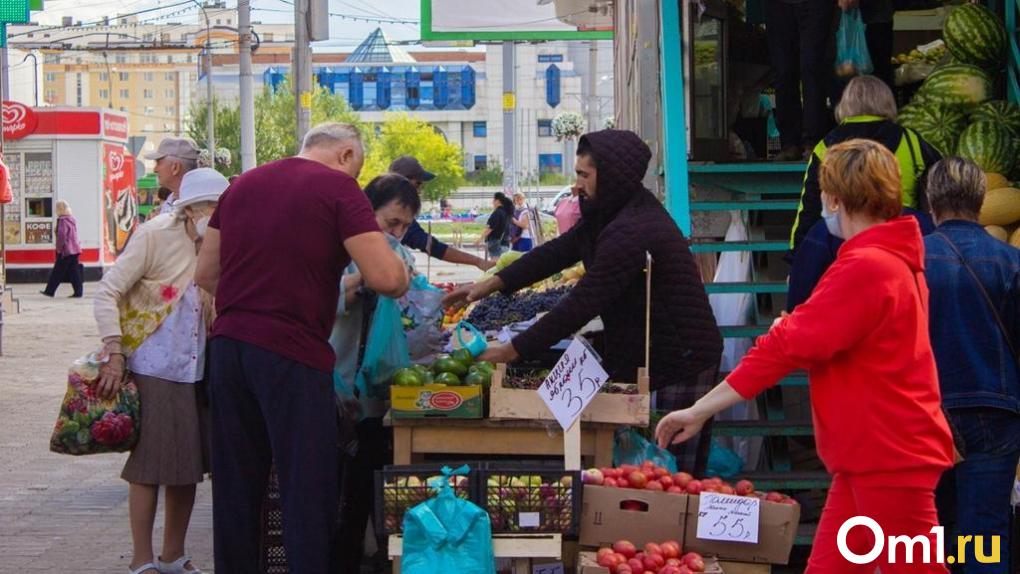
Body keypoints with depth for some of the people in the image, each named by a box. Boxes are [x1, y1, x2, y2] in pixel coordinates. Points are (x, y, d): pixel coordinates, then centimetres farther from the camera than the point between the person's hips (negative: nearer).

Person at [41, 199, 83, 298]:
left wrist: (59, 248, -11)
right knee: (74, 271, 7)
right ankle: (78, 292, 1)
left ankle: (50, 291, 8)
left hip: (65, 250, -8)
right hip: (74, 249, 8)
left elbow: (62, 235, -19)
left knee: (57, 272, 1)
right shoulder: (72, 219, 11)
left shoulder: (62, 220, -14)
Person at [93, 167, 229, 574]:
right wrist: (114, 355, -17)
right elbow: (107, 293, -12)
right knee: (150, 464, -1)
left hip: (195, 371, 6)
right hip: (153, 370, -6)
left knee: (189, 464, 11)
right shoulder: (155, 237, -10)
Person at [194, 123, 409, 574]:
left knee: (236, 486, 14)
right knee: (308, 490, 2)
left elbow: (205, 273, 18)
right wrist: (403, 275, 6)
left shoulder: (244, 184, 15)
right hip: (292, 354, -6)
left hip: (227, 347, 6)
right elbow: (385, 277, -14)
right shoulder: (338, 188, -5)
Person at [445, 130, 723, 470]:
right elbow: (559, 251, 12)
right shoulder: (616, 213, 8)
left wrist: (511, 352, -20)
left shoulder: (631, 232, -25)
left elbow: (581, 305, -25)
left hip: (680, 365, -11)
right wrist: (491, 284, 4)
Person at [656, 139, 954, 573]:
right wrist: (795, 328, 7)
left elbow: (787, 347, -22)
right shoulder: (896, 259, 15)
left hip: (889, 456, -10)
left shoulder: (865, 267, -20)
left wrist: (699, 410, -16)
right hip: (870, 453, 10)